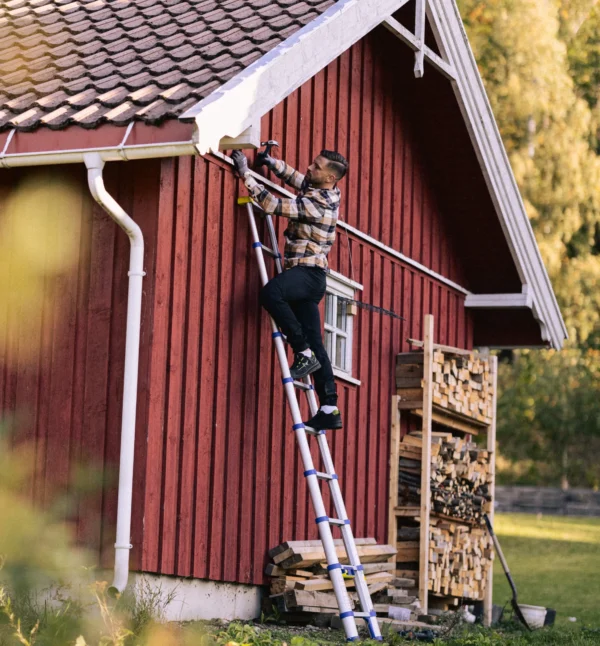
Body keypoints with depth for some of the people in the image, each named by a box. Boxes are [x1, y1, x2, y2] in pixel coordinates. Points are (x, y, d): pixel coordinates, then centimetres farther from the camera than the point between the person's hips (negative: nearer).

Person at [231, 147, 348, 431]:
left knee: (270, 292, -35)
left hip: (308, 273, -10)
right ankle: (330, 409, 1)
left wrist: (245, 173, -14)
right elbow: (294, 177, 31)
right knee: (314, 343, 5)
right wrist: (271, 162, 16)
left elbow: (271, 204, -19)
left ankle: (303, 353, -27)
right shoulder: (323, 193, 11)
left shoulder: (316, 204, -17)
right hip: (306, 278, 10)